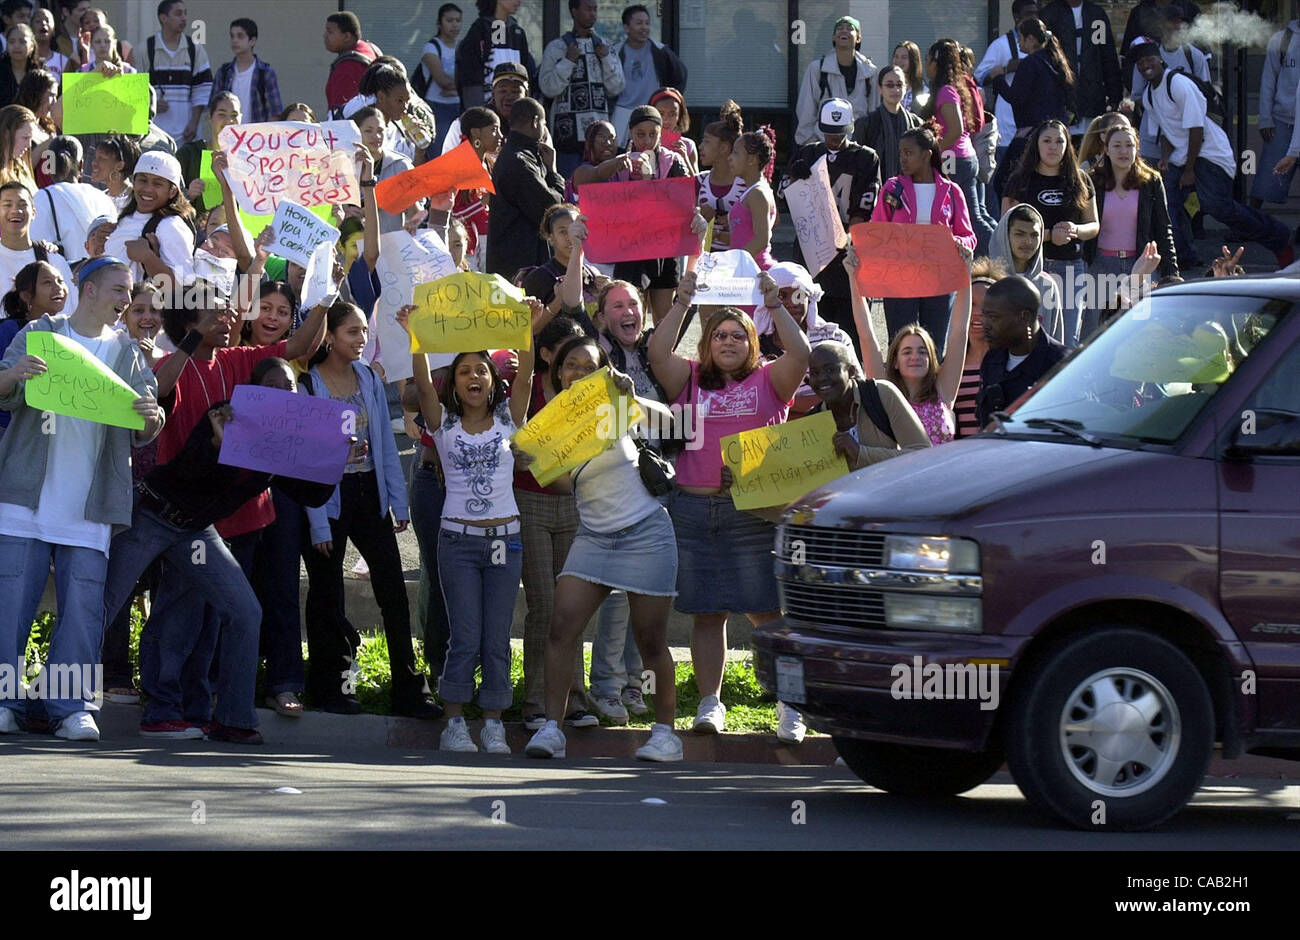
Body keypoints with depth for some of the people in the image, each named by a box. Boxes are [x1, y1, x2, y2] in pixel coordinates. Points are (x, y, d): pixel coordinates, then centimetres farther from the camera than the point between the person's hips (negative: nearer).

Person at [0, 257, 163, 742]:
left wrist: (153, 420, -15)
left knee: (83, 604, -6)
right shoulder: (40, 334, 8)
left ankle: (71, 707, -3)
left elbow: (140, 435, 9)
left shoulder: (127, 352, 14)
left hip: (89, 507, 2)